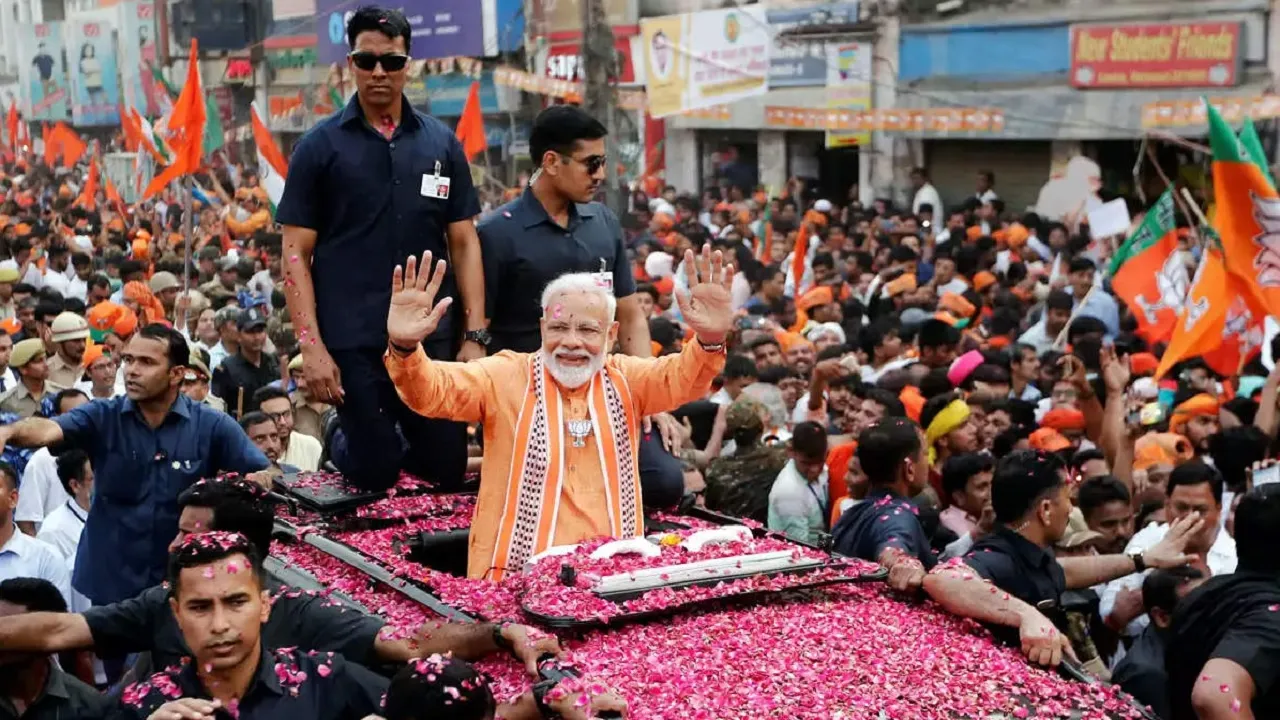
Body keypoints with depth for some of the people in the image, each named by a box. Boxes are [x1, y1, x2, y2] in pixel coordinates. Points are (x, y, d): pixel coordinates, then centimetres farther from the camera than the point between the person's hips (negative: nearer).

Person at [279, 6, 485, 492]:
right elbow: (296, 253, -2)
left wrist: (474, 335, 0)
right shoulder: (319, 146, 0)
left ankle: (395, 443, 37)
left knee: (448, 468, 6)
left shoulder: (442, 143, 6)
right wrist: (311, 345, -11)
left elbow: (463, 243, 7)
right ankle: (342, 444, 36)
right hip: (352, 340, -2)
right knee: (374, 477, 3)